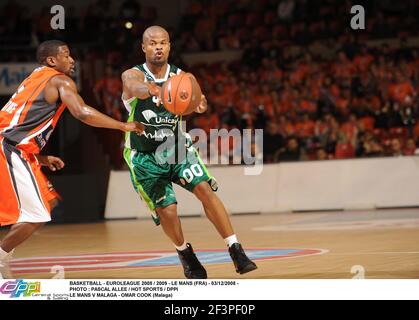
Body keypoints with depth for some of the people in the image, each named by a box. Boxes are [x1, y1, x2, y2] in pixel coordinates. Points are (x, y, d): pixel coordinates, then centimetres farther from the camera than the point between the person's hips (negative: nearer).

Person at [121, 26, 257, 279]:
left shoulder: (179, 77, -5)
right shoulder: (133, 75, -14)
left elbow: (194, 101, -25)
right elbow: (136, 87, -39)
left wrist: (200, 103, -51)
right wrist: (151, 90, -64)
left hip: (178, 147, 2)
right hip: (145, 157, -2)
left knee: (205, 190, -19)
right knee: (167, 211, -11)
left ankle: (236, 251, -16)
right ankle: (185, 253, 19)